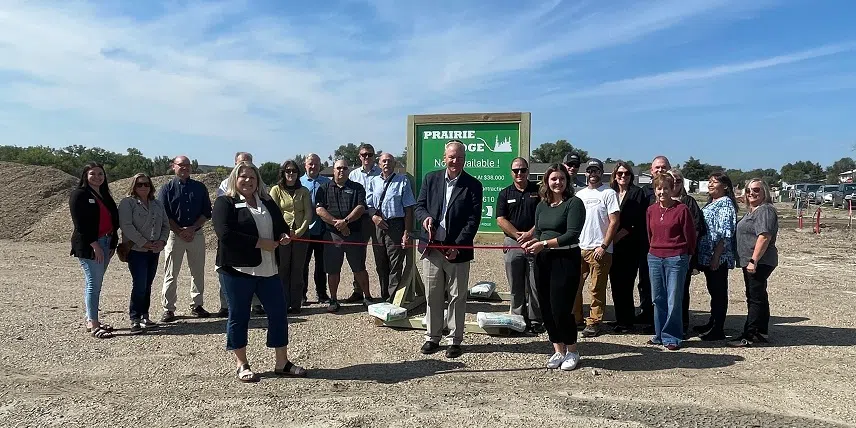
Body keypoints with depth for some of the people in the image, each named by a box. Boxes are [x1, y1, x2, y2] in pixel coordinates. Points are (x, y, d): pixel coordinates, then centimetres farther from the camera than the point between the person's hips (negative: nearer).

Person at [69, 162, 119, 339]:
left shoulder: (105, 195, 17)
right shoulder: (79, 194, -6)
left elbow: (113, 219, 17)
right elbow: (80, 224, -13)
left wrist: (112, 243, 8)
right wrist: (95, 245, -18)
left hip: (105, 243, 8)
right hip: (89, 246, -7)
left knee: (96, 283, 11)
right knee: (92, 283, -8)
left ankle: (91, 320, 19)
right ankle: (93, 325, -5)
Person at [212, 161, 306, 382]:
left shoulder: (268, 203, 15)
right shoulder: (225, 203, -4)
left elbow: (282, 226, 24)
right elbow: (225, 234, -17)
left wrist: (284, 236, -1)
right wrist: (260, 243, -17)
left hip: (268, 269, 6)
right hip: (237, 269, -5)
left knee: (278, 312, 6)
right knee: (239, 316, 5)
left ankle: (282, 363, 18)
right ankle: (241, 364, 20)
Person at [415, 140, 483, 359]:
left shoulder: (473, 185, -3)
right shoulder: (431, 179, 6)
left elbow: (473, 220, -7)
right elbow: (419, 206, 10)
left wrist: (457, 246, -15)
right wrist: (425, 217, -15)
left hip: (457, 250, -2)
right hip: (431, 247, 2)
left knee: (457, 297, 7)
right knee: (432, 296, 11)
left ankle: (455, 340, 19)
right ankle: (432, 338, 24)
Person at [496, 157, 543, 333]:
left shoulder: (538, 191, 6)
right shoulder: (505, 193, 9)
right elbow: (501, 220, 2)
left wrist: (530, 234, -12)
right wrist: (519, 235, -10)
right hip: (513, 243, 1)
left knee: (535, 285, 1)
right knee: (515, 287, 6)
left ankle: (536, 320, 10)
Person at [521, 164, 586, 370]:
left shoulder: (574, 203, -7)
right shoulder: (542, 206, 13)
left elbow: (572, 235, -15)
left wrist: (545, 243, -18)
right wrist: (533, 242, -4)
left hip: (566, 259, -6)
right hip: (543, 260, 6)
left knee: (560, 307, -7)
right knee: (546, 307, 8)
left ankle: (572, 351, 14)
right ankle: (558, 349, 23)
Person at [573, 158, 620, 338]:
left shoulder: (609, 193, -3)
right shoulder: (579, 194, 15)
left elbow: (614, 222, -8)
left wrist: (603, 246, -13)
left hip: (599, 249, -5)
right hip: (578, 248, 6)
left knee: (597, 289, 1)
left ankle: (594, 322, 10)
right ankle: (575, 317, 20)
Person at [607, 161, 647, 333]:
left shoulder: (637, 193, 1)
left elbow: (637, 222, -8)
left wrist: (619, 235, -13)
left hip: (630, 246, -5)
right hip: (612, 246, 5)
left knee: (625, 284, -5)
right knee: (616, 283, 6)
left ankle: (625, 322, 5)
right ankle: (620, 320, 15)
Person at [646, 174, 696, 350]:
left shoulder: (682, 209, -7)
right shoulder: (651, 210, 8)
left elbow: (690, 236, -1)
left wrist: (685, 255, 4)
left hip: (676, 259, -5)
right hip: (654, 258, 5)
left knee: (673, 300, -1)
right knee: (658, 299, 10)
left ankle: (672, 337, 9)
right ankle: (659, 335, 21)